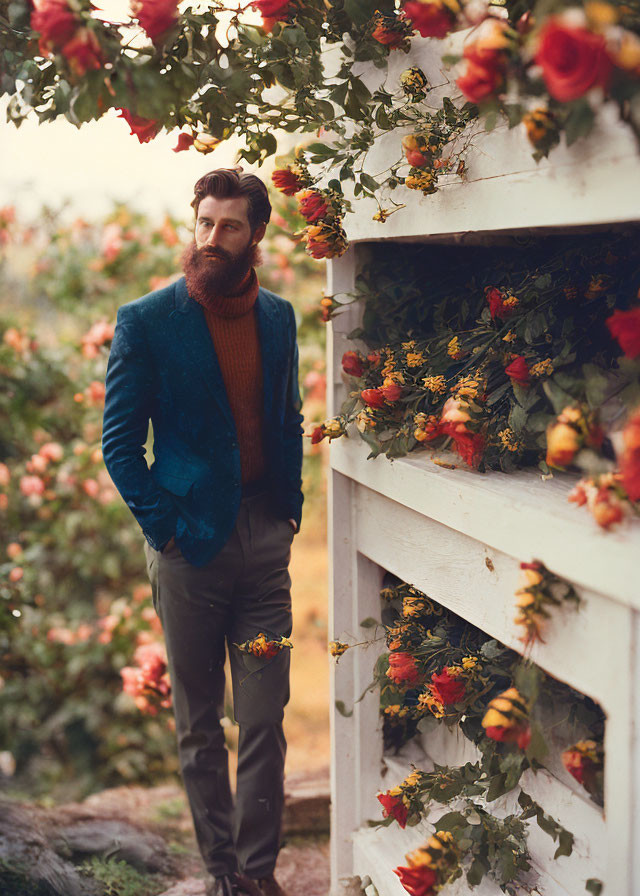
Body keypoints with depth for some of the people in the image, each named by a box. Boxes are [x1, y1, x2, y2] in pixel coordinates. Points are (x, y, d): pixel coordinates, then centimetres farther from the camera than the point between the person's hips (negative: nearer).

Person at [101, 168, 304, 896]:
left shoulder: (278, 317, 8)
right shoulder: (146, 322, -6)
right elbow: (119, 443, -4)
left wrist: (290, 507, 7)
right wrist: (164, 528, -9)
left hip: (264, 542, 3)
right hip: (190, 545, -3)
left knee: (265, 721, 6)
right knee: (199, 726, 9)